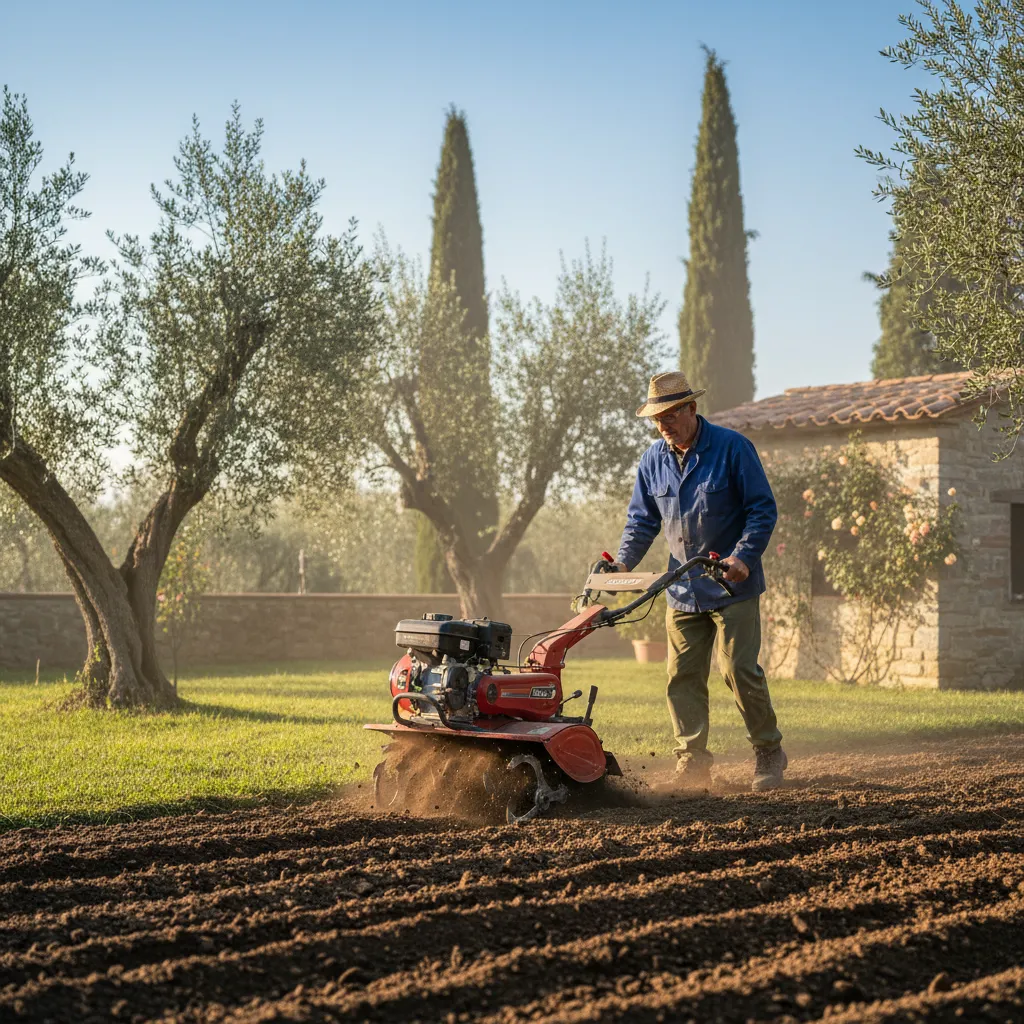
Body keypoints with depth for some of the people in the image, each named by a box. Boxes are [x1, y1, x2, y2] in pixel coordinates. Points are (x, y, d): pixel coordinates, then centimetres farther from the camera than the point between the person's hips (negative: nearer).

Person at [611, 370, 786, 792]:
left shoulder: (732, 448, -7)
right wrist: (623, 562, -3)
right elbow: (642, 520, 13)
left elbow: (763, 509, -6)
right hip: (683, 591, 5)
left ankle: (769, 753, 9)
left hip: (733, 587, -5)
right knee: (683, 677, 1)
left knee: (740, 670, -8)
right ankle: (692, 764, 7)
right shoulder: (653, 460, 7)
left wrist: (743, 556, -19)